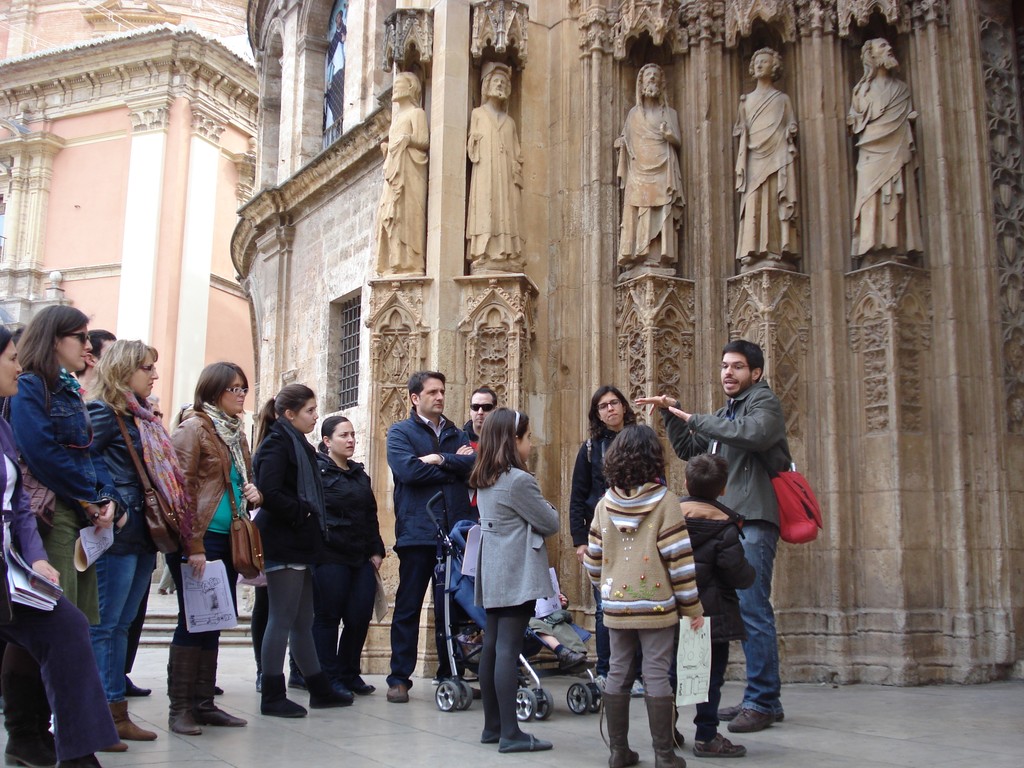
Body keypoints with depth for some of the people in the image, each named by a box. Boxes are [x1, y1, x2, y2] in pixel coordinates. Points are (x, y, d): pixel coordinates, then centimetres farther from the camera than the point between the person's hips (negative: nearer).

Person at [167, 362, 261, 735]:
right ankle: (180, 707, 6)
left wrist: (254, 493, 3)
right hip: (200, 541, -8)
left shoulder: (235, 432, 17)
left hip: (227, 540, 8)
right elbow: (182, 488, -13)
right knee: (192, 621, -3)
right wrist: (193, 546, -18)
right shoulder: (194, 427, -6)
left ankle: (204, 703, 18)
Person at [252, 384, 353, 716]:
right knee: (282, 620, -3)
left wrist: (314, 520, 6)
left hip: (297, 546, 10)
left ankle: (320, 689, 23)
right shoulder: (277, 445, -11)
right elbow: (270, 495, -23)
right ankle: (272, 696, 5)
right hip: (282, 545, -9)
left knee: (302, 622, 14)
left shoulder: (297, 445, 18)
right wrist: (303, 513, -14)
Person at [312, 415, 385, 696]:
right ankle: (329, 679, 10)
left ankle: (348, 674, 20)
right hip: (329, 557, -6)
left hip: (361, 559, 7)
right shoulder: (316, 470, -3)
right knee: (328, 617, 1)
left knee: (360, 618, 4)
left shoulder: (360, 474, 19)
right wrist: (318, 546, -15)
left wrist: (376, 551, 12)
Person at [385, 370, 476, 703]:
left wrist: (439, 459, -12)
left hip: (456, 531, 4)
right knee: (408, 607, 2)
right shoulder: (400, 432, 4)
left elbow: (474, 463, -1)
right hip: (417, 532, -4)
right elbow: (407, 469, -14)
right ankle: (399, 678, 9)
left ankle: (450, 675, 17)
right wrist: (454, 466, -5)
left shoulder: (456, 434, 17)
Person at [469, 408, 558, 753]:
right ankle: (510, 733, -6)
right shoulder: (519, 480, -14)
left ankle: (492, 726, 16)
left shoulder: (484, 480, 12)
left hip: (494, 575, 9)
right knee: (508, 650, -9)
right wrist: (547, 514, 11)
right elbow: (551, 523, -8)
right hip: (517, 576, -9)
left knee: (492, 647, 10)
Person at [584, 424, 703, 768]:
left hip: (616, 606, 4)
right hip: (656, 606, -3)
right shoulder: (664, 503, -10)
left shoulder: (604, 504, 2)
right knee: (657, 676, 1)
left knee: (617, 674, 10)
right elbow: (679, 560, -11)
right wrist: (692, 606, -2)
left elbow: (594, 559, 6)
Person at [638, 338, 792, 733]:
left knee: (753, 608, -10)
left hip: (754, 521, -9)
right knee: (746, 609, 11)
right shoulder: (726, 412, 23)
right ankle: (763, 698, 19)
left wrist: (695, 419, -15)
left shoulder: (764, 401, -1)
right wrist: (673, 414, 12)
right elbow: (688, 450, 26)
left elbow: (754, 434, -23)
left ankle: (762, 703, -4)